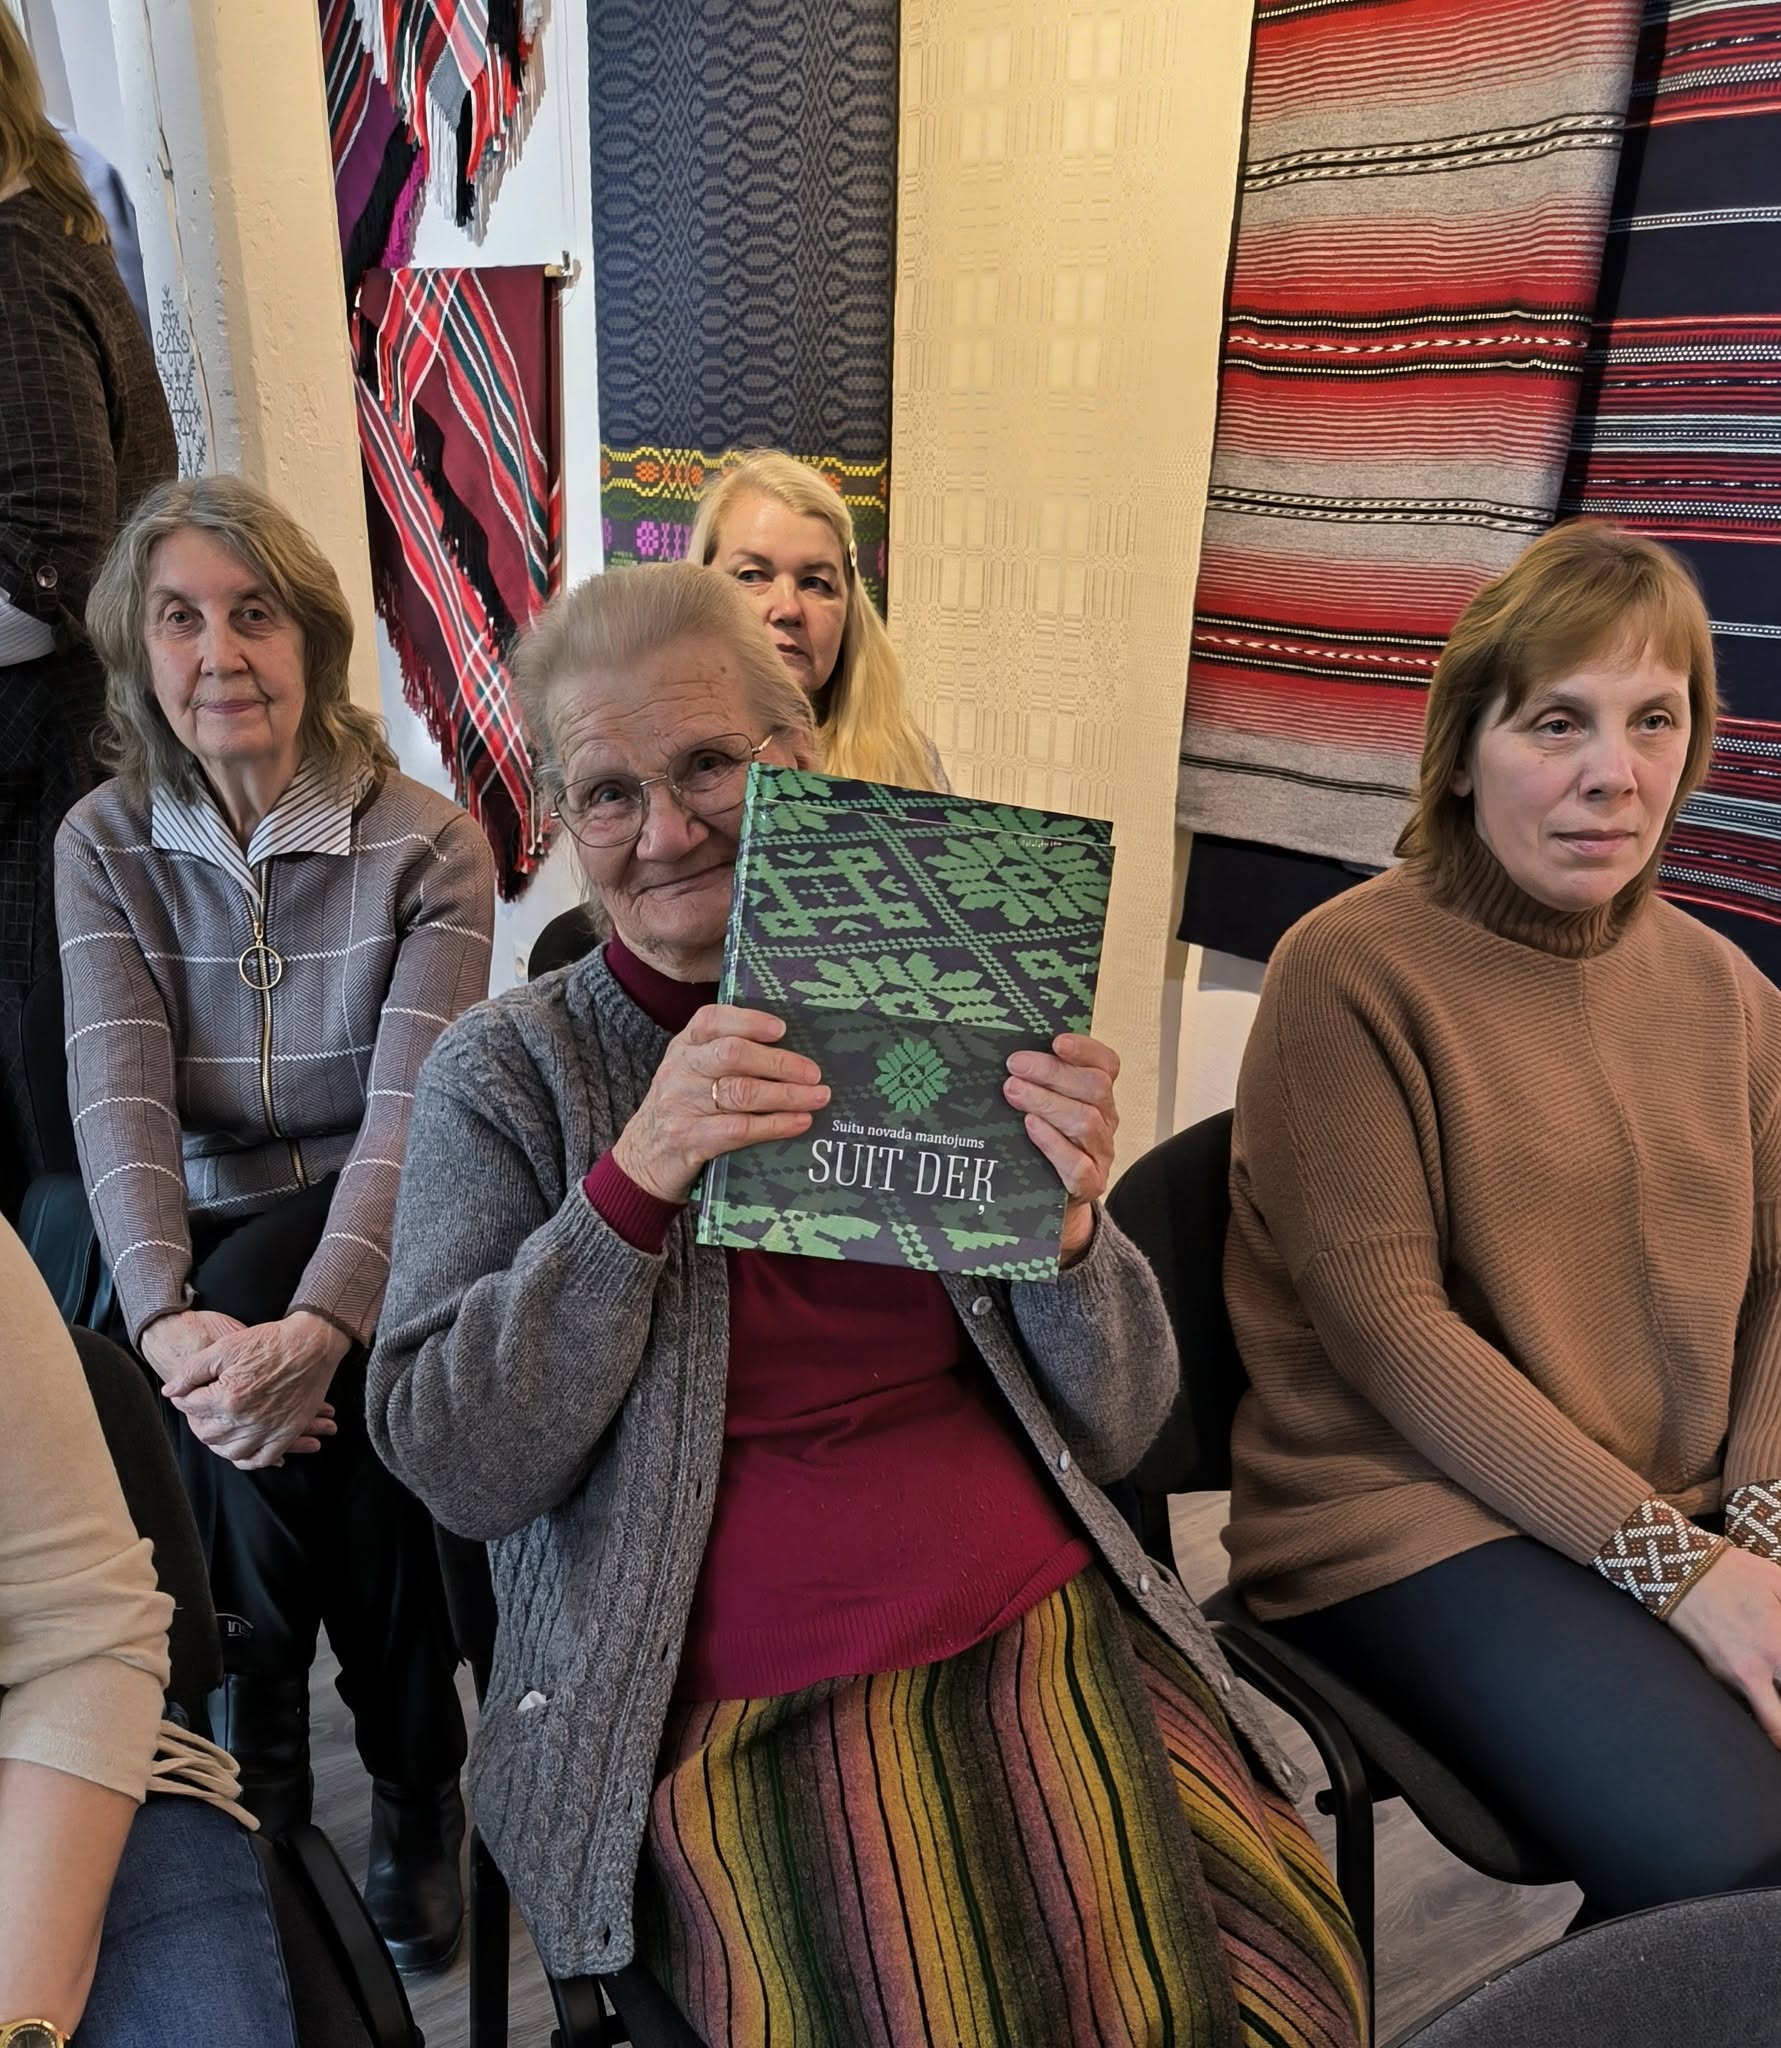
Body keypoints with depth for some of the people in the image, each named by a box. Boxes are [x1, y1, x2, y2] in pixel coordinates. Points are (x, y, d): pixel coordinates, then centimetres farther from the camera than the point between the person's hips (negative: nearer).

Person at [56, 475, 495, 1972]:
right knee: (274, 1399, -26)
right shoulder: (103, 847, 0)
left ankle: (263, 1745, 0)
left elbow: (411, 1109, -20)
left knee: (316, 1396, -30)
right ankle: (411, 1780, 2)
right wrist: (167, 1318, -30)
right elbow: (119, 1104, -12)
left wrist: (315, 1324, -36)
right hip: (213, 1247, 3)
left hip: (377, 1239, -2)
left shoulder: (428, 847, -9)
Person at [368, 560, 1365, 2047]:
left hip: (1047, 1629, 3)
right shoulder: (506, 1072, 0)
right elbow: (457, 1470, -8)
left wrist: (1069, 1225, -15)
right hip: (740, 1708, -2)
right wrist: (632, 1183, -20)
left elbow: (1117, 1431, 5)